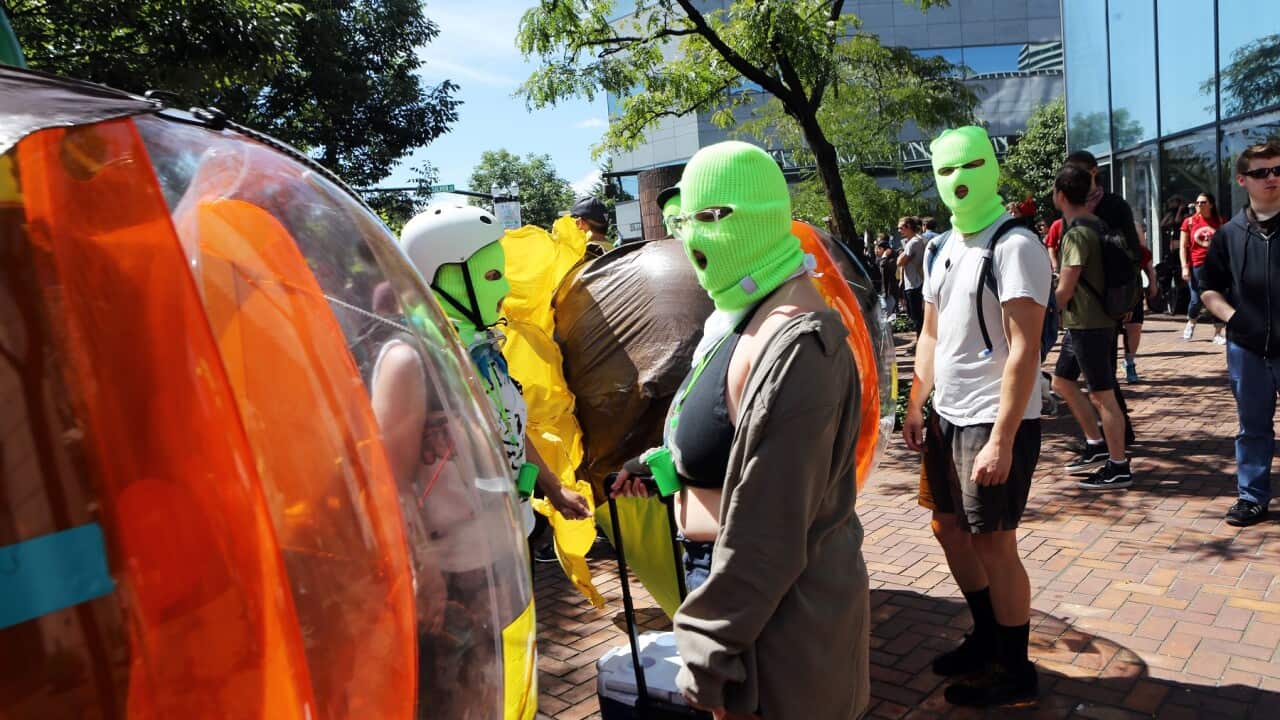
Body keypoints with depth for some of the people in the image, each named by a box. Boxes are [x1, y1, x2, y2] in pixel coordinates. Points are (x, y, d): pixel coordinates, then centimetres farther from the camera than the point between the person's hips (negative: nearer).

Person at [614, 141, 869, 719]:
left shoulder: (791, 347, -29)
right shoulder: (755, 314, 4)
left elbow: (767, 531, -27)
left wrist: (709, 655, -21)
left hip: (775, 612, -9)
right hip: (750, 586, 10)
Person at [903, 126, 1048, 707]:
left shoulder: (1015, 247, -15)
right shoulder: (941, 249, 11)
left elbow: (1024, 349, -20)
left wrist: (1001, 439, -24)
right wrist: (916, 407, 11)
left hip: (995, 422, -8)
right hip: (948, 417, 8)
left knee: (994, 545, 2)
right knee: (949, 528, 18)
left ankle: (1014, 672, 20)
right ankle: (987, 637, 38)